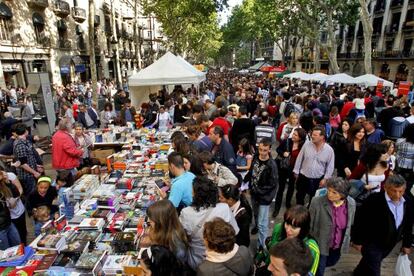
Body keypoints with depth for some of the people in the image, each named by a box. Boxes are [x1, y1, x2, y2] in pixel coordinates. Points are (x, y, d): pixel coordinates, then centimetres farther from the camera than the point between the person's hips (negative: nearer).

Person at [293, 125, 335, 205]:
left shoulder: (329, 150, -12)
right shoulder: (307, 144, -10)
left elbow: (330, 166, -3)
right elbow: (299, 159, -1)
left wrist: (325, 178, -6)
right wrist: (296, 172, 2)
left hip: (318, 180, -1)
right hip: (303, 177, 2)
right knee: (299, 197, 18)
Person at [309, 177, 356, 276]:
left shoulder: (351, 203, -15)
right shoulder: (317, 202, -27)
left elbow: (350, 224, 3)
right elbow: (309, 224, -14)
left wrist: (348, 240, 13)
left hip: (338, 245, 4)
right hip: (320, 244, -4)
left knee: (331, 262, 29)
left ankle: (316, 267, 59)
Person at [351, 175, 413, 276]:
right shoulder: (374, 199, -25)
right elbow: (359, 219, -19)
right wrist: (357, 240, -14)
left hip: (389, 244, 6)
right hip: (371, 242, -6)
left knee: (369, 262, 26)